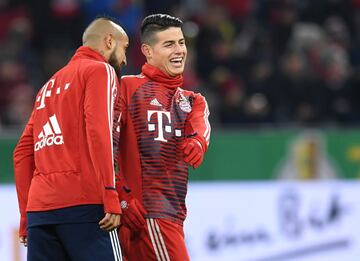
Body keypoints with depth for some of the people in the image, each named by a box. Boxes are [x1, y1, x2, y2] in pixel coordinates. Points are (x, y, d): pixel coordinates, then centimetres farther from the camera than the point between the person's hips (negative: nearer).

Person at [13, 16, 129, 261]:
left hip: (38, 209, 7)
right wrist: (110, 198, -16)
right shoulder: (101, 70, 5)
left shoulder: (50, 85, 26)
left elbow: (23, 152, 21)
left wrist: (26, 218, 21)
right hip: (83, 204, -7)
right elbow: (98, 131, -11)